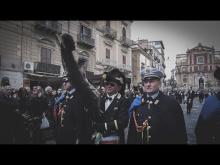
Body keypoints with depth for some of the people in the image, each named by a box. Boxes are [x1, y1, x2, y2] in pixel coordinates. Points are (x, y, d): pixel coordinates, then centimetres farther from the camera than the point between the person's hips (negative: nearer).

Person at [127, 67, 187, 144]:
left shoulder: (172, 103, -12)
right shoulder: (137, 104, -4)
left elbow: (180, 133, -9)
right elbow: (132, 132, 0)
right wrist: (130, 142, -1)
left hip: (164, 142, -2)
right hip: (139, 142, 2)